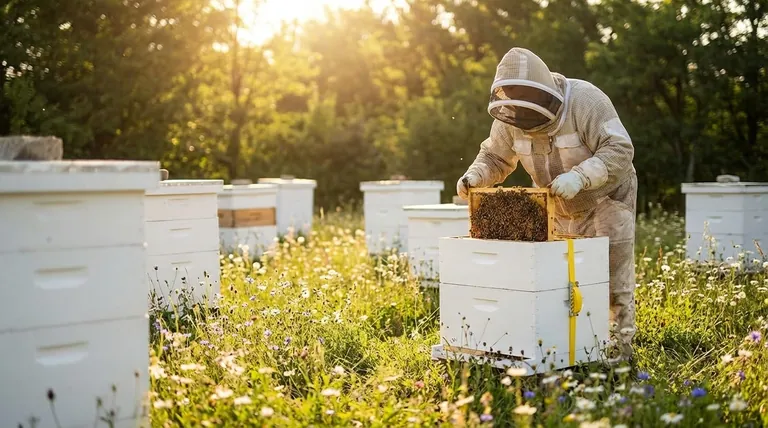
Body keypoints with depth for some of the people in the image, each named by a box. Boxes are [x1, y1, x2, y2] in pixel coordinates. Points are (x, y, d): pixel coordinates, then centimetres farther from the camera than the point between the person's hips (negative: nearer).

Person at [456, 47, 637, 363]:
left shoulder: (585, 100, -30)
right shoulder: (510, 115, -13)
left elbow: (620, 151, -34)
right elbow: (496, 157, -1)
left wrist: (579, 176, -49)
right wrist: (475, 175, -23)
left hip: (606, 198, -5)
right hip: (560, 208, 6)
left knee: (613, 277, -3)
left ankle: (620, 347, 8)